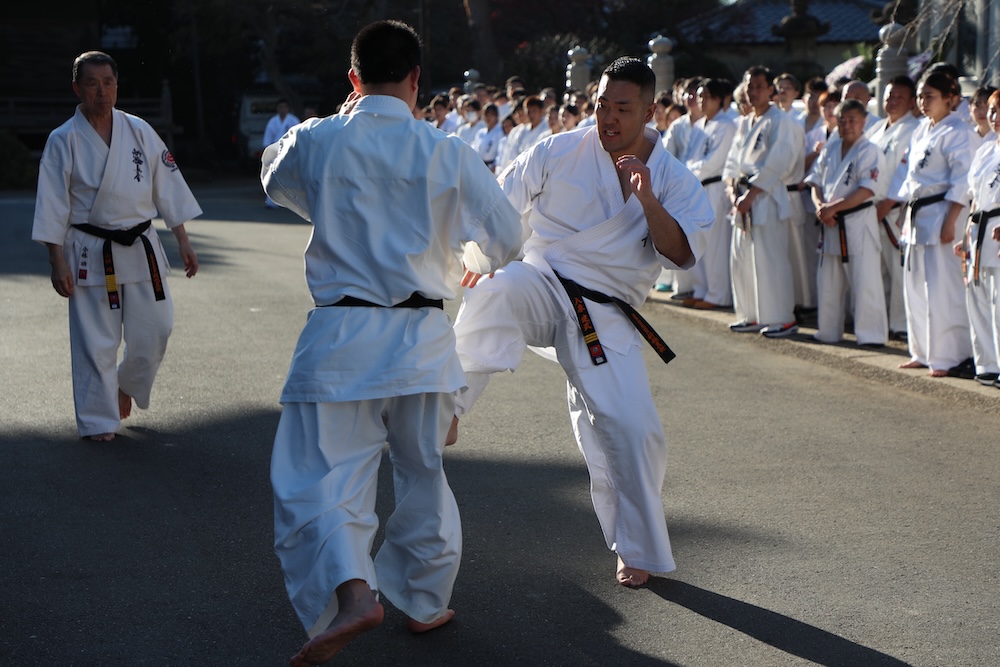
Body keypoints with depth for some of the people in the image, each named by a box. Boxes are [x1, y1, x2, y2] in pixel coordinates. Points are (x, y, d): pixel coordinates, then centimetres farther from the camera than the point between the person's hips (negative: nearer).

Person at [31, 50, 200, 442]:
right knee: (95, 341, -2)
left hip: (141, 250, 3)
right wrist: (58, 262, -9)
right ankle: (99, 421, 12)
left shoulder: (140, 132, 3)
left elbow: (167, 188, 7)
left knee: (153, 333, 5)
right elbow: (53, 206, -5)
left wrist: (183, 242, 5)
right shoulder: (63, 141, -6)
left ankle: (126, 388, 33)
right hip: (91, 254, -3)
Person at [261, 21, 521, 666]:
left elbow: (276, 176, 19)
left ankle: (350, 592, -25)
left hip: (341, 334, -2)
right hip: (423, 337, 2)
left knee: (319, 478, -2)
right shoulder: (447, 152, -5)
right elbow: (505, 236, 2)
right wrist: (475, 265, 25)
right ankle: (426, 602, 33)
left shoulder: (315, 141, -5)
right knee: (423, 472, 20)